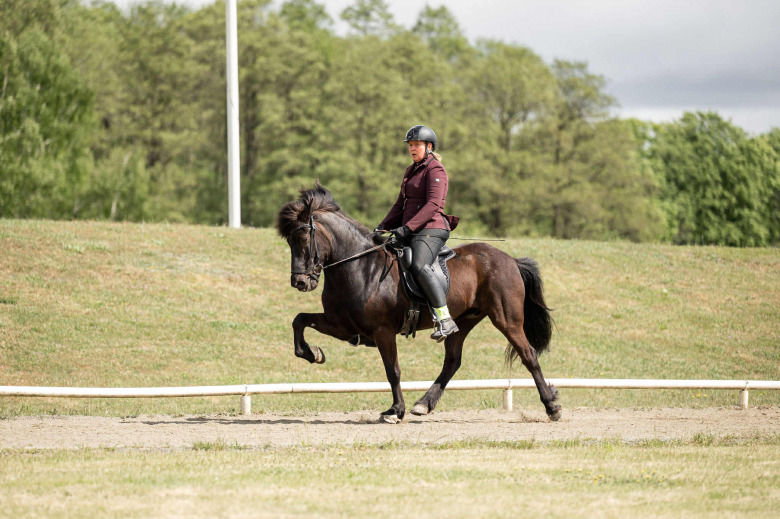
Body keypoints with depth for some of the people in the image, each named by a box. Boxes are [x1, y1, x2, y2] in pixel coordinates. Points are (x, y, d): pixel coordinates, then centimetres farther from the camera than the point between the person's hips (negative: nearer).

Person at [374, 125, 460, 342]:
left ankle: (445, 321, -36)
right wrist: (383, 227, 11)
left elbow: (433, 204, -18)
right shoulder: (411, 171, 22)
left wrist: (408, 227, -25)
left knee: (419, 267, -33)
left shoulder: (435, 170, -7)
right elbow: (401, 205, 26)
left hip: (430, 230, -10)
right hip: (411, 233, 10)